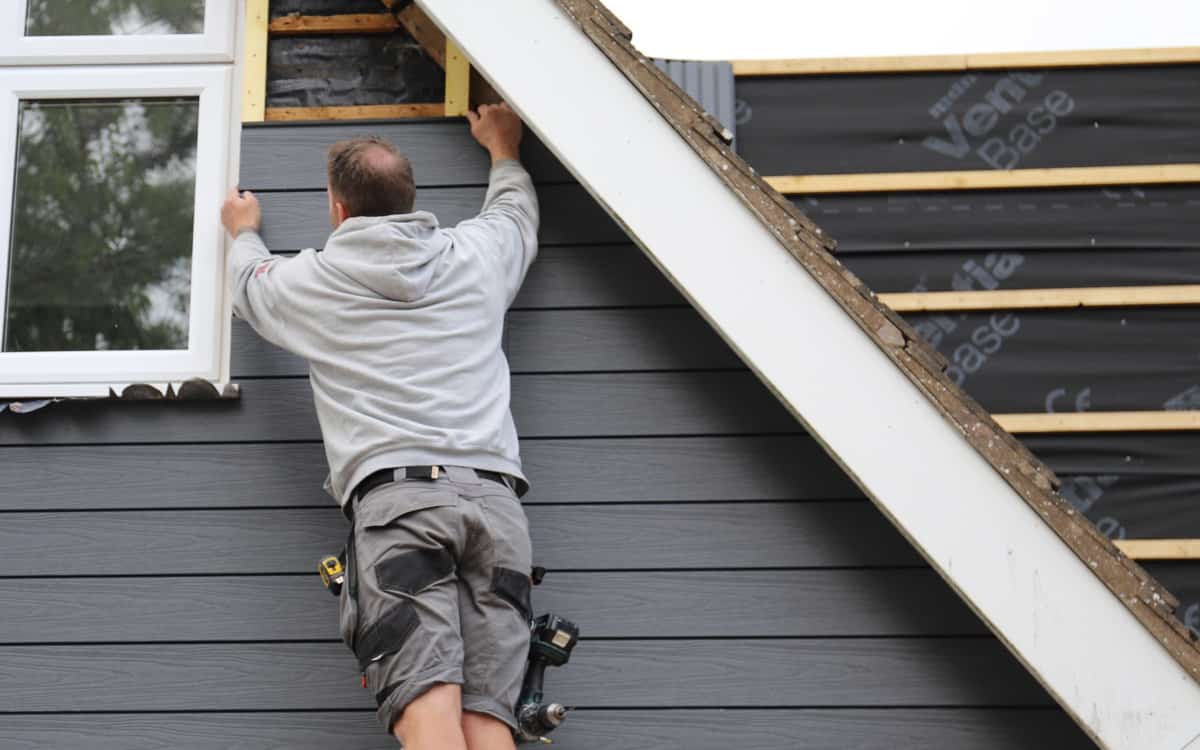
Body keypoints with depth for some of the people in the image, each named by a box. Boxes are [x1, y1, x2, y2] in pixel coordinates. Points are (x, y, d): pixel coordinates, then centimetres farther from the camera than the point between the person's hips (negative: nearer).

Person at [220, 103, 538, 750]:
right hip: (494, 498, 3)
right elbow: (517, 212, 45)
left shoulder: (311, 281, 15)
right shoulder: (475, 254, 20)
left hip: (395, 495, -3)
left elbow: (249, 282, 40)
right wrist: (504, 150, 65)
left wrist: (244, 232, 62)